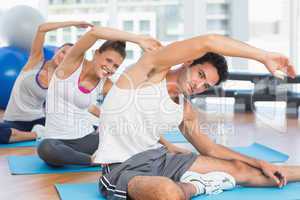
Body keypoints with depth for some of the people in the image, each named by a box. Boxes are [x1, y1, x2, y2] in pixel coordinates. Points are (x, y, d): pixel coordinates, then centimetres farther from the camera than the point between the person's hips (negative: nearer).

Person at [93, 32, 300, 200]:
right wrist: (264, 56, -18)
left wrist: (260, 163, 16)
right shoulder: (151, 69, -13)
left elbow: (210, 149, 22)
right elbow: (208, 42, -24)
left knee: (238, 169, 9)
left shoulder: (186, 111, 10)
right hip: (122, 168, -8)